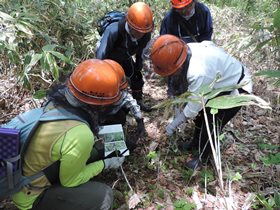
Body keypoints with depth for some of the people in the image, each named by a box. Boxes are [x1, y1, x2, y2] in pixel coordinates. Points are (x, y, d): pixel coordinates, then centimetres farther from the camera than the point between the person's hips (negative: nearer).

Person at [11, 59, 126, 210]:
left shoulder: (57, 101, -14)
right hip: (31, 197, -7)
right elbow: (70, 180, -17)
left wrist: (93, 140, 10)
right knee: (103, 196, -15)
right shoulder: (81, 135, -36)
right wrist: (105, 164, -8)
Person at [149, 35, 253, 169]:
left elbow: (193, 107, -28)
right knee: (202, 112, 16)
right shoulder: (185, 51, -20)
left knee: (212, 122, -2)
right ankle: (196, 142, 40)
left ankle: (202, 157, 21)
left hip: (237, 88, -8)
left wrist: (174, 124, -16)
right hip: (224, 79, 8)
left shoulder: (199, 73, -42)